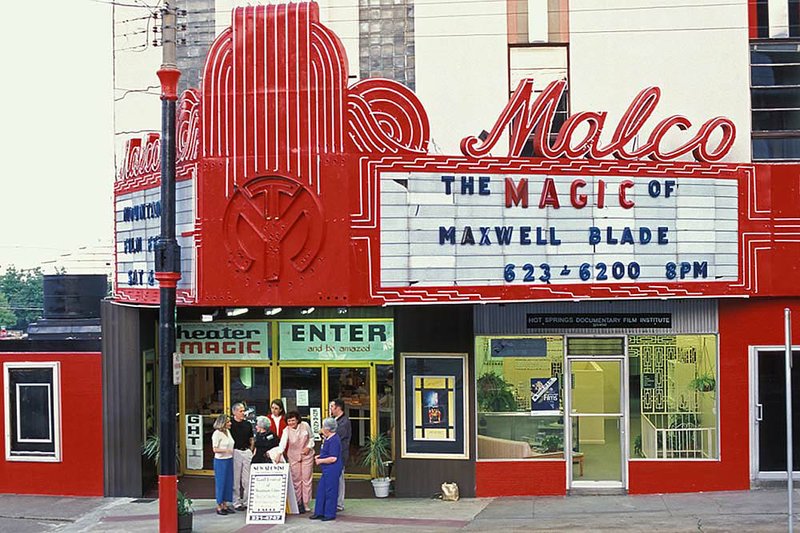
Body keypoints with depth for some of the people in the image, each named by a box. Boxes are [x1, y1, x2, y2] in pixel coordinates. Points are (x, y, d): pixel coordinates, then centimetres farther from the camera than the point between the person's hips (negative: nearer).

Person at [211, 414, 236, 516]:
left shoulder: (227, 431, 10)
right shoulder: (217, 433, -13)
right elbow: (215, 449, -14)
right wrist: (226, 450, -24)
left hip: (229, 460, 8)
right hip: (220, 461, -8)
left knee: (229, 483, 9)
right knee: (220, 483, -1)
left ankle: (225, 505, 17)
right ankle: (219, 506, 7)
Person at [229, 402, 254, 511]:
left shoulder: (247, 424, 9)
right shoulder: (230, 424, -5)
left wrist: (251, 450, 7)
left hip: (247, 452, 4)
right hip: (235, 452, -4)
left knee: (247, 479, 5)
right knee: (236, 479, 1)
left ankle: (247, 501, 13)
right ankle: (236, 502, 8)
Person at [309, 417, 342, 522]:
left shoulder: (334, 440, -20)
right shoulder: (328, 439, 13)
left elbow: (333, 458, -23)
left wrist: (320, 461, -13)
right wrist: (319, 456, 12)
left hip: (332, 470, -11)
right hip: (327, 470, 11)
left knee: (330, 491, -2)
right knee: (321, 490, 13)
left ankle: (330, 514, 7)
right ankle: (319, 513, 20)